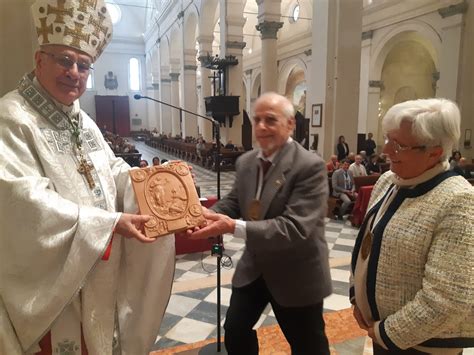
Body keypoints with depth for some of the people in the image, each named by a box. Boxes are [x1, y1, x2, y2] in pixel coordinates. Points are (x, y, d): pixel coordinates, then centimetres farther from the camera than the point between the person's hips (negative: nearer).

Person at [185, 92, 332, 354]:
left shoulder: (310, 166, -24)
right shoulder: (245, 162, -1)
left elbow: (296, 227, -32)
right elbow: (233, 201, 7)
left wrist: (235, 227, -40)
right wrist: (210, 214, -17)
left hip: (296, 274, -5)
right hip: (253, 266, 6)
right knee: (235, 331, 19)